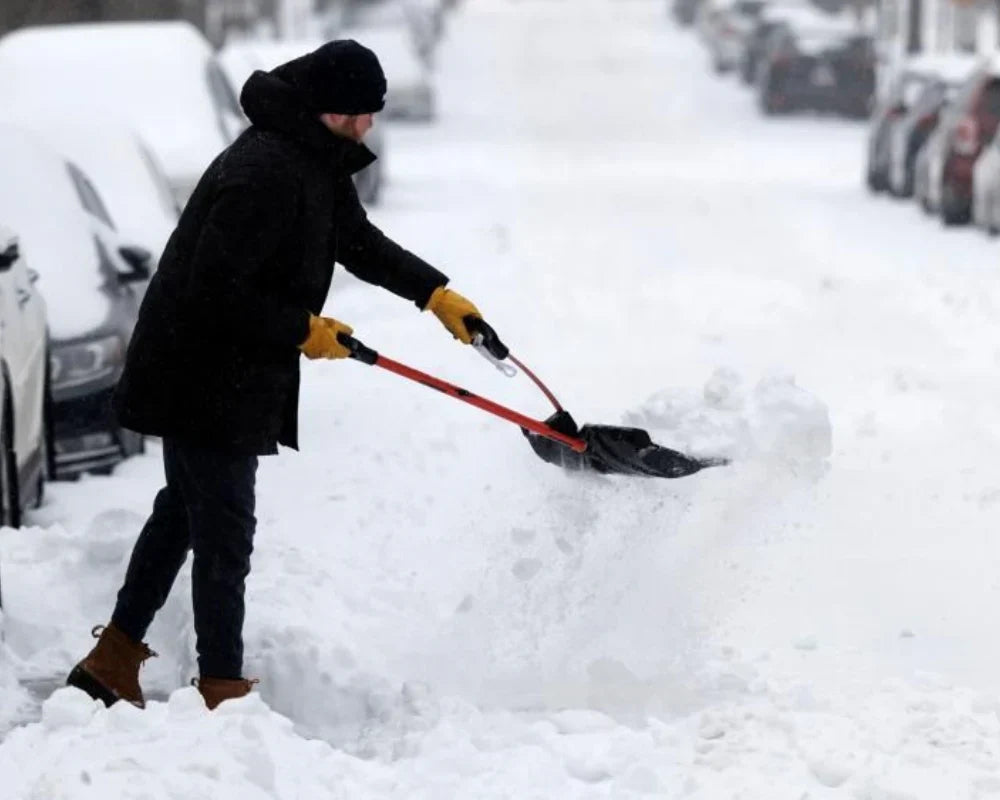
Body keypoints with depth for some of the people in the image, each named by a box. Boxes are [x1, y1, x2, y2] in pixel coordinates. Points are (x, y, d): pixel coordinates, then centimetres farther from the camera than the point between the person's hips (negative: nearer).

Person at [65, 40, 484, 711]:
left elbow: (359, 241, 20)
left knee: (185, 511, 21)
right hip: (203, 381, -11)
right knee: (225, 532, -4)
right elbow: (214, 290, -29)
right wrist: (304, 331, -19)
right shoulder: (266, 173, -27)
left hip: (231, 374, 11)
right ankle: (222, 693, 5)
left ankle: (113, 662, 31)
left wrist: (435, 293, 10)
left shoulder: (317, 162, 6)